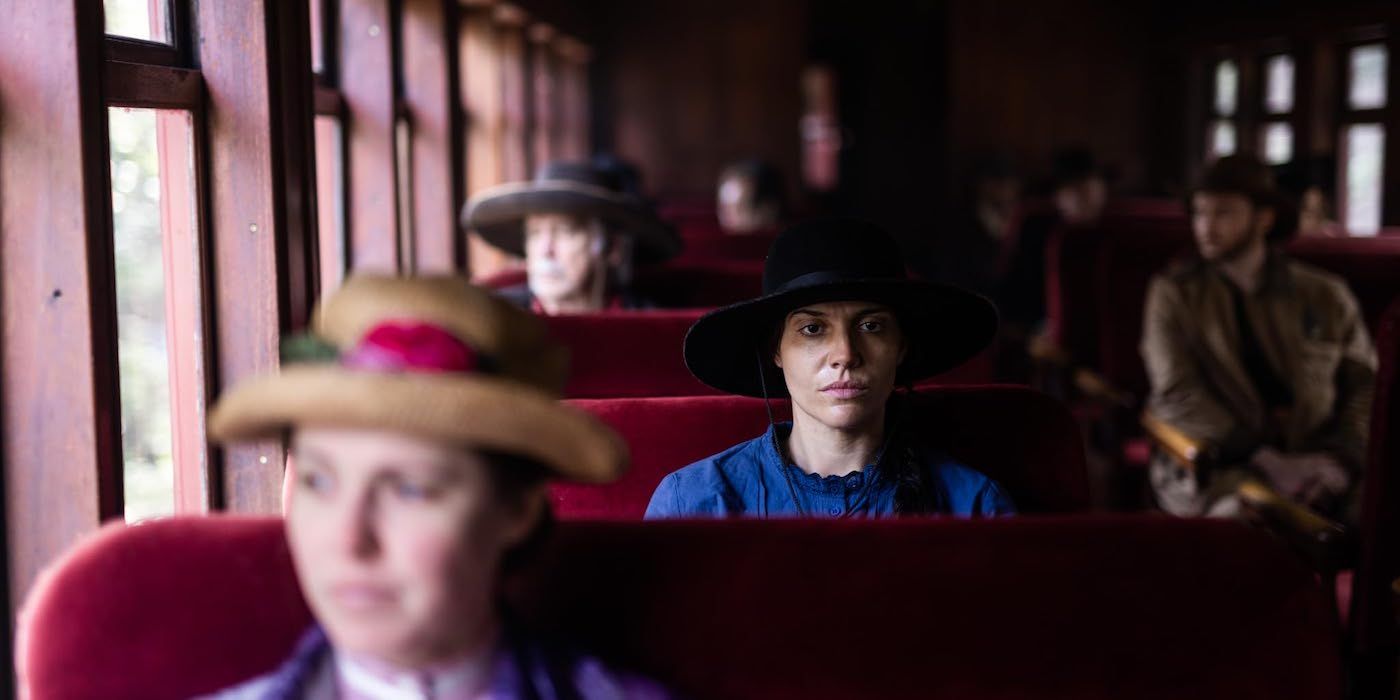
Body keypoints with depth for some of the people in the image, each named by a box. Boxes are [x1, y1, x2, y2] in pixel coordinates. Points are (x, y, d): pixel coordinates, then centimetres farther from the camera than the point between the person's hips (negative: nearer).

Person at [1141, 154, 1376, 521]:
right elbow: (1178, 396, -2)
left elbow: (1368, 387, 12)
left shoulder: (1327, 296, 15)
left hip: (1314, 461, 3)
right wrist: (1267, 462, -15)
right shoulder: (1173, 293, 9)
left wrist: (1340, 457, -10)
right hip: (1217, 465, -3)